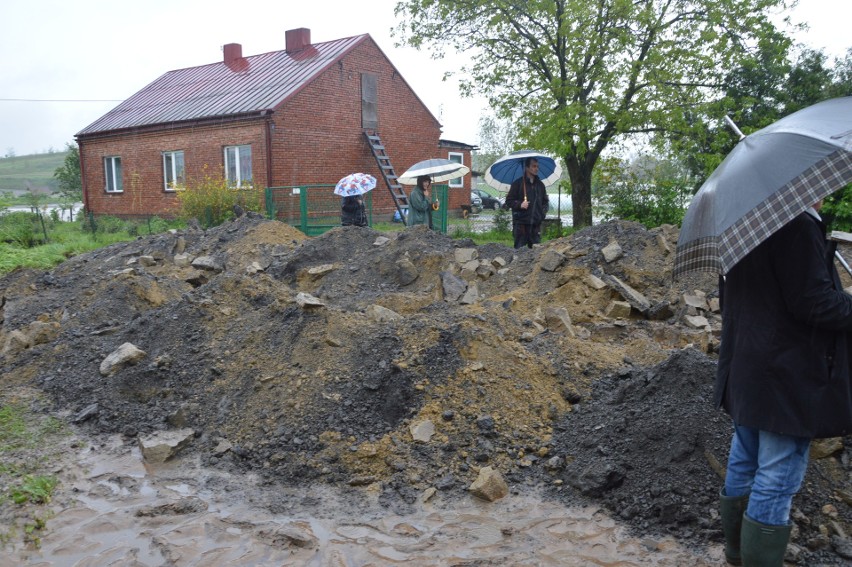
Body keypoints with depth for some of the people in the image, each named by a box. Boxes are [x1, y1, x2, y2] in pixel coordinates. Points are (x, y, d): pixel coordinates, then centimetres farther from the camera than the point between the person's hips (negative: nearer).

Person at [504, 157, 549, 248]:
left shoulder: (540, 184, 15)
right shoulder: (518, 183, 0)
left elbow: (545, 201, 26)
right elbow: (509, 201, 0)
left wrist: (543, 211, 8)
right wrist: (520, 205, -16)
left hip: (536, 224, 5)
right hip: (521, 223, -4)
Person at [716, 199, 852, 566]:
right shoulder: (799, 226, -18)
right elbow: (813, 301, -21)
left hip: (744, 371, 10)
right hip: (789, 378, -10)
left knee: (743, 464, 20)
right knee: (778, 480, 1)